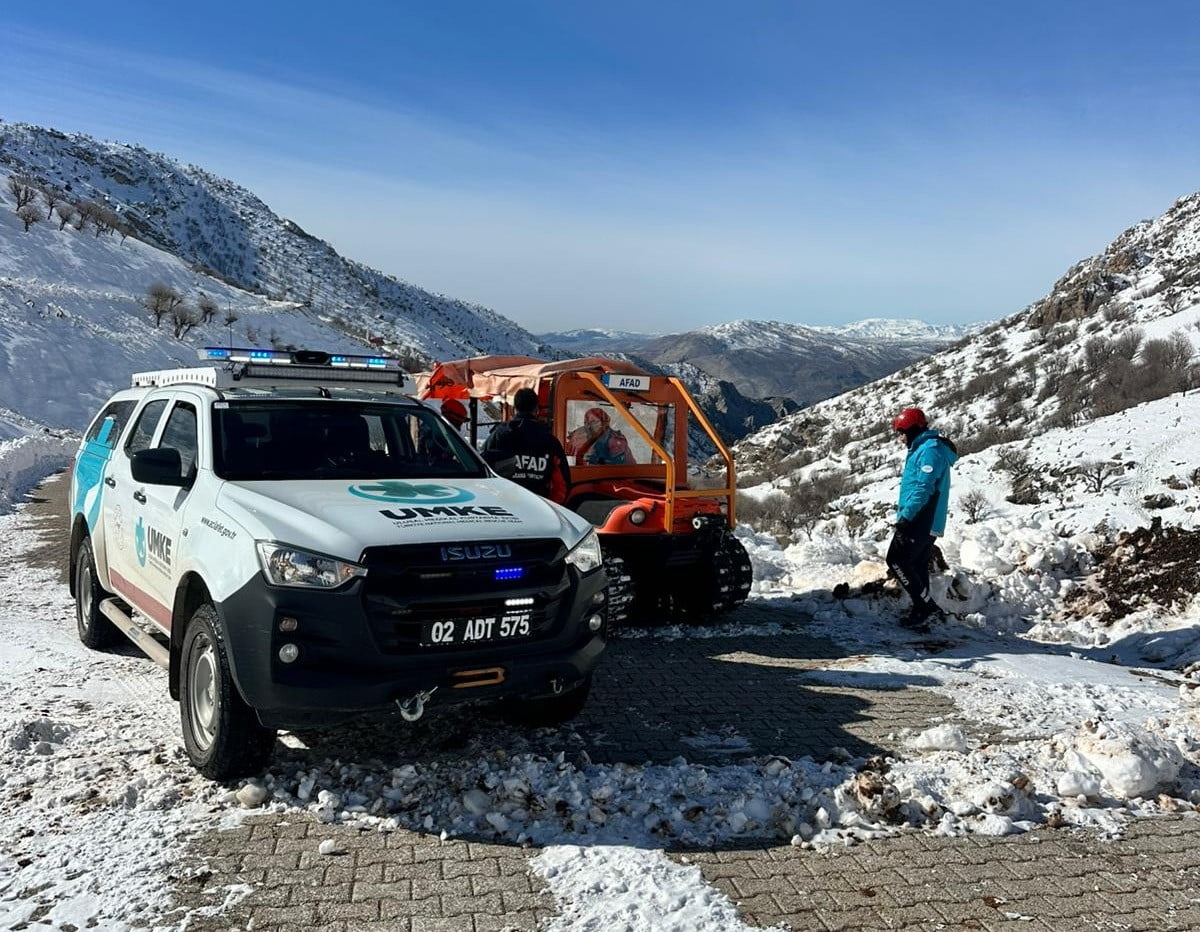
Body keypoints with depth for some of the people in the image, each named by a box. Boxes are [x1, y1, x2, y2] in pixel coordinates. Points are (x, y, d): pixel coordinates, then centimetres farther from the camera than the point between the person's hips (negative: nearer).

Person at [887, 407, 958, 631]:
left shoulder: (930, 450, -14)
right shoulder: (924, 449, 19)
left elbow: (923, 488, -22)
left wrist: (906, 516, -22)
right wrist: (905, 513, 20)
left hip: (919, 522, -10)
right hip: (928, 522, 10)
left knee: (896, 560, -9)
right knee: (918, 566, 12)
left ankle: (926, 605, -7)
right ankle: (921, 615, 16)